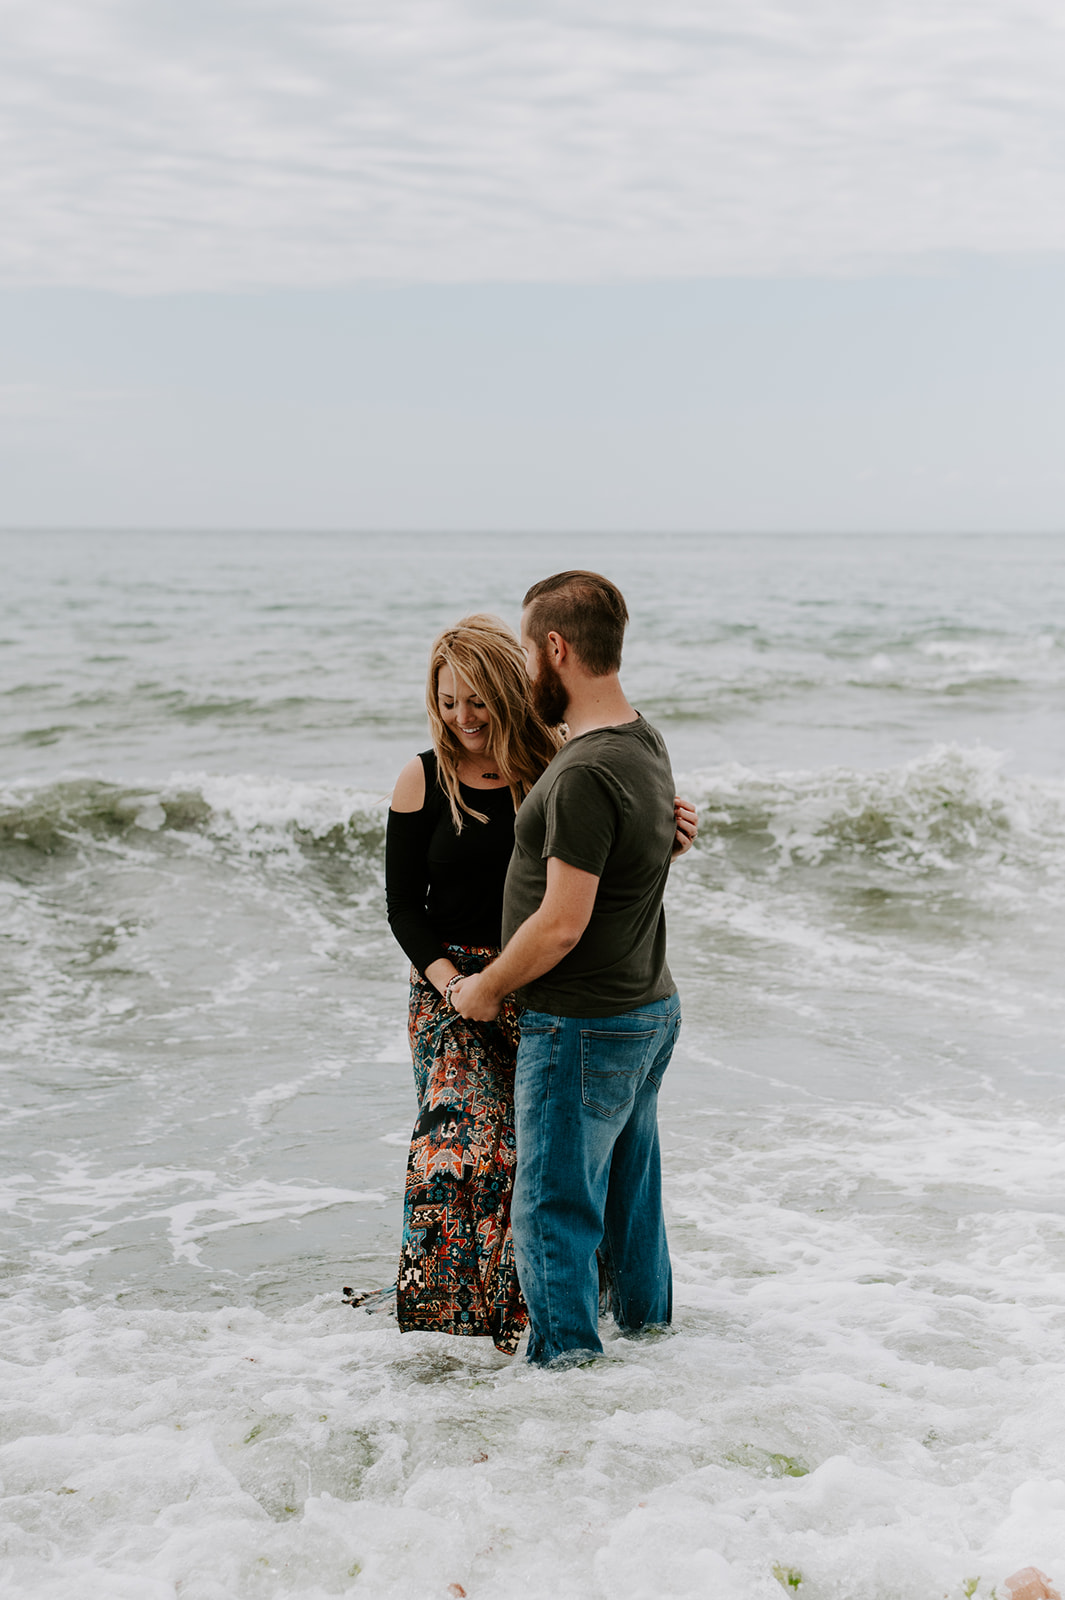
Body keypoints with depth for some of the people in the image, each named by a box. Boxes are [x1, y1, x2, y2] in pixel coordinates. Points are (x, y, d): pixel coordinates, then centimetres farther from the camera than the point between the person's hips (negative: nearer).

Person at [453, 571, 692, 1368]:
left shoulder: (585, 775, -25)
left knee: (552, 1210, 1)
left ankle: (566, 1361, 8)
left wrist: (486, 988, -11)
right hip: (650, 1008, 9)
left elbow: (563, 923, -24)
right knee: (630, 1190, 22)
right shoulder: (645, 741, 5)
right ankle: (648, 1326, 35)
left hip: (584, 1029, -9)